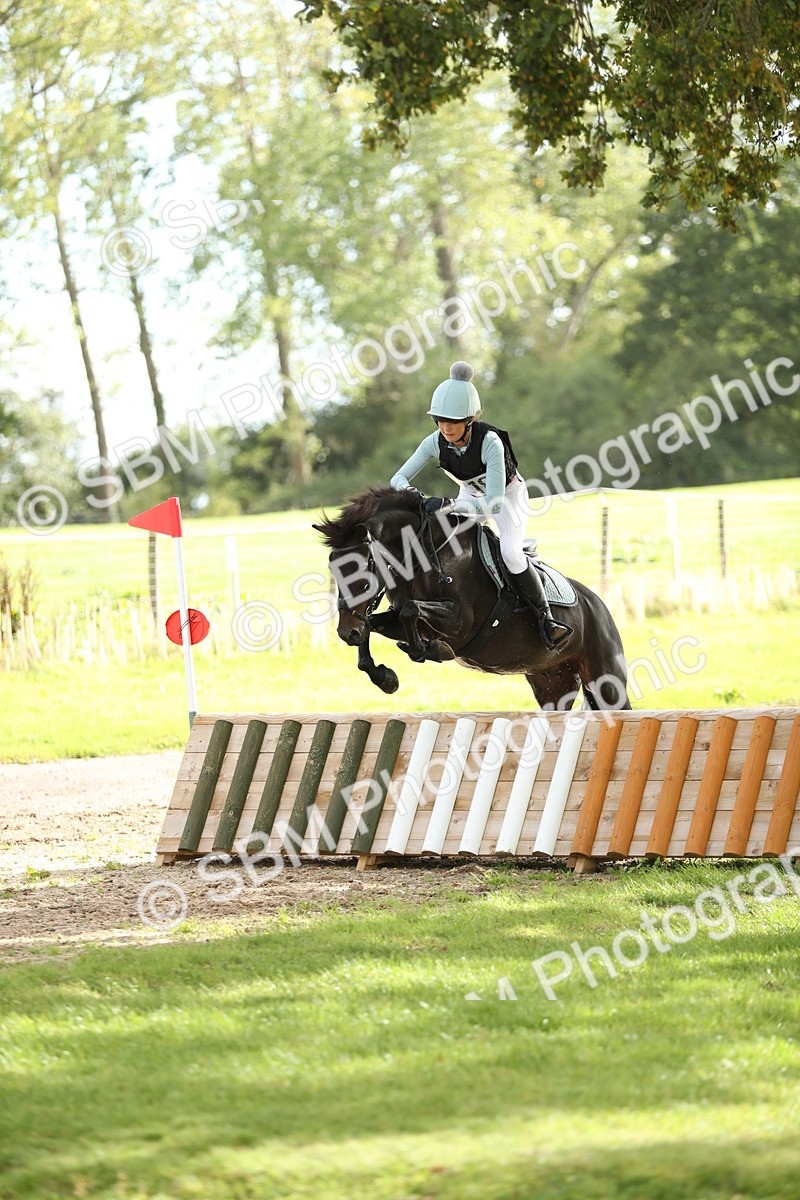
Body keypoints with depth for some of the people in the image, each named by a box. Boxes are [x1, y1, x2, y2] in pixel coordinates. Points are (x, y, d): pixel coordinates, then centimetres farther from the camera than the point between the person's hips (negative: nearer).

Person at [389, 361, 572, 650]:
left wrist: (450, 504, -54)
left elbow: (494, 504, -42)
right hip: (470, 494, 5)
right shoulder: (436, 442, -25)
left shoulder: (490, 442, -39)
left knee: (510, 551, -25)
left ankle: (544, 615, -13)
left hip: (508, 493, -5)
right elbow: (399, 478, -16)